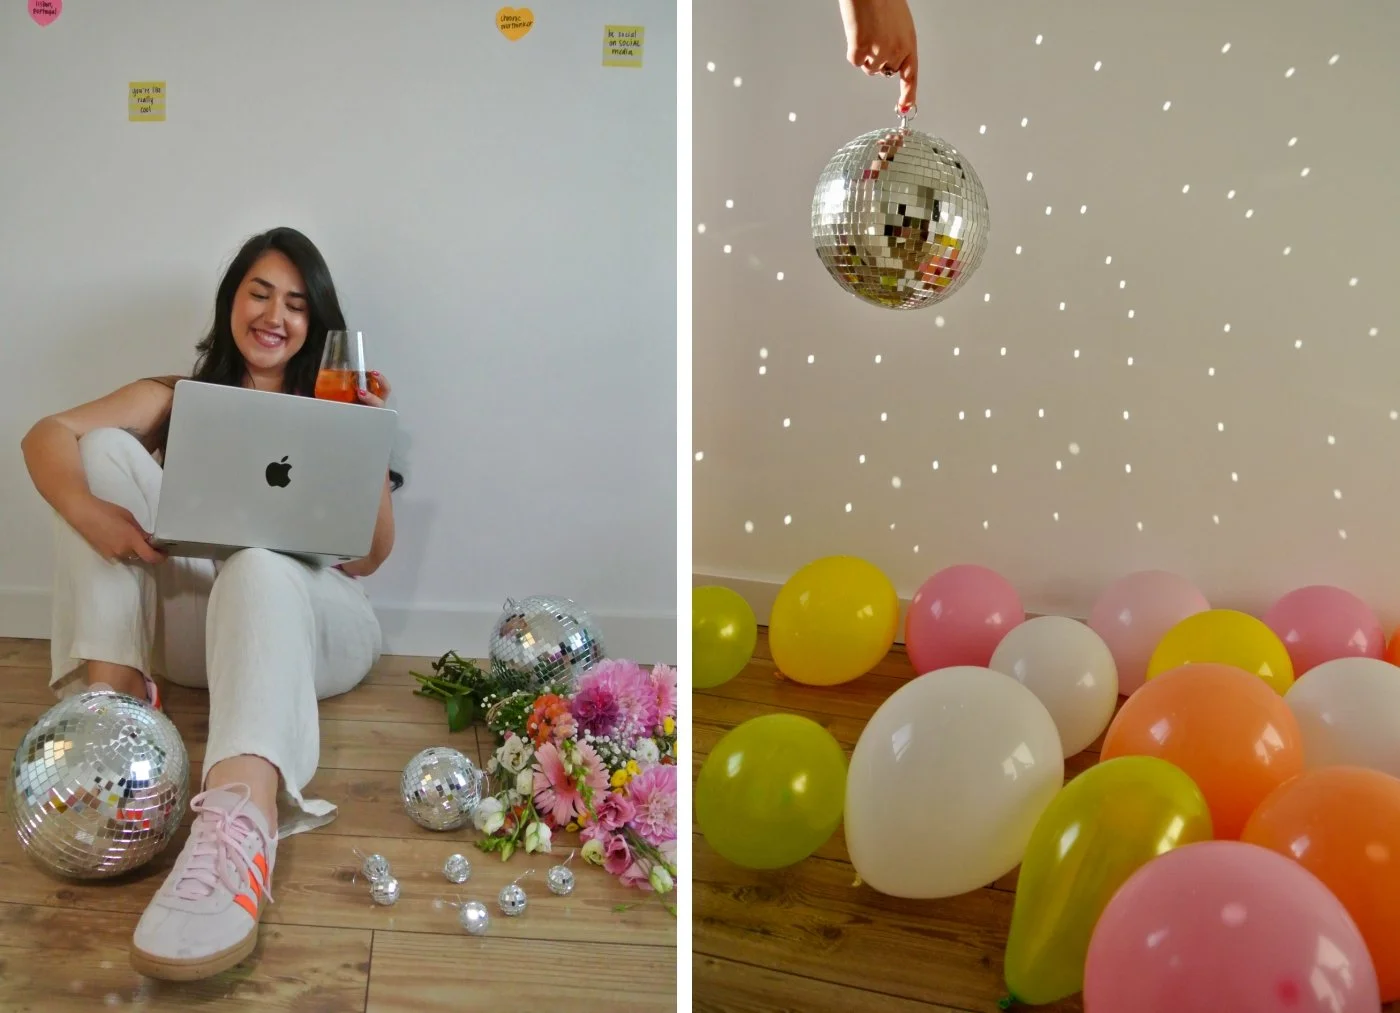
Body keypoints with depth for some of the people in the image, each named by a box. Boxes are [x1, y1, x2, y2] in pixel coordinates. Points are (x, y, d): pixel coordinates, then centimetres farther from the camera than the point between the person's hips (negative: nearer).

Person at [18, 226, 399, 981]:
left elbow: (367, 557, 1)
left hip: (308, 622, -3)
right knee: (105, 447, -10)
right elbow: (48, 434, -3)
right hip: (192, 624, 3)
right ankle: (112, 691, -26)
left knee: (258, 564, -39)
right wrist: (87, 510, -25)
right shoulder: (177, 400, 16)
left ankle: (237, 825, -68)